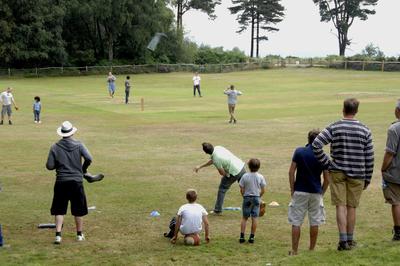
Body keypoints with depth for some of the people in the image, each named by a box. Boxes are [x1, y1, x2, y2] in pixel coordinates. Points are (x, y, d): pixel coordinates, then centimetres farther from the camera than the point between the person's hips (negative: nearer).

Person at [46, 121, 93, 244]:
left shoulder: (55, 147, -3)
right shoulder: (79, 145, -3)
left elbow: (49, 166, -5)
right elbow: (88, 158, -13)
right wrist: (83, 169, 5)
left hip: (61, 182, 0)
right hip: (76, 181, 0)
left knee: (59, 210, 7)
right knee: (79, 210, 13)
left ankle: (58, 235, -1)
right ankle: (79, 235, 22)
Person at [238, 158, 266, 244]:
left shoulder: (245, 176, -8)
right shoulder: (260, 177, -5)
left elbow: (242, 190, -5)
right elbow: (263, 190, -1)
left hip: (247, 198, 0)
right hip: (256, 198, 0)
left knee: (244, 217, 8)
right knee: (254, 218, 5)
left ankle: (242, 236, 5)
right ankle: (252, 237, 6)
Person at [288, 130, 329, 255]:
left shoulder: (299, 152, -3)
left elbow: (291, 172, -6)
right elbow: (327, 179, -1)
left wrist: (292, 190, 1)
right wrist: (322, 193, 12)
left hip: (300, 192, -1)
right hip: (316, 193, 1)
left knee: (296, 222, 4)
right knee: (314, 223, 11)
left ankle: (294, 251, 3)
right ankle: (311, 249, 17)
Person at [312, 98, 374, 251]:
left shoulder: (334, 128, -4)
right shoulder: (365, 131, -2)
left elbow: (316, 145, -13)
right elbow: (369, 158, 0)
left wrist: (327, 164, -3)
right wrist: (367, 179, 9)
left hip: (337, 172, -1)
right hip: (357, 175, 1)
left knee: (341, 206, 2)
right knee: (351, 207, 10)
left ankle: (343, 240, -5)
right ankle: (350, 240, 20)